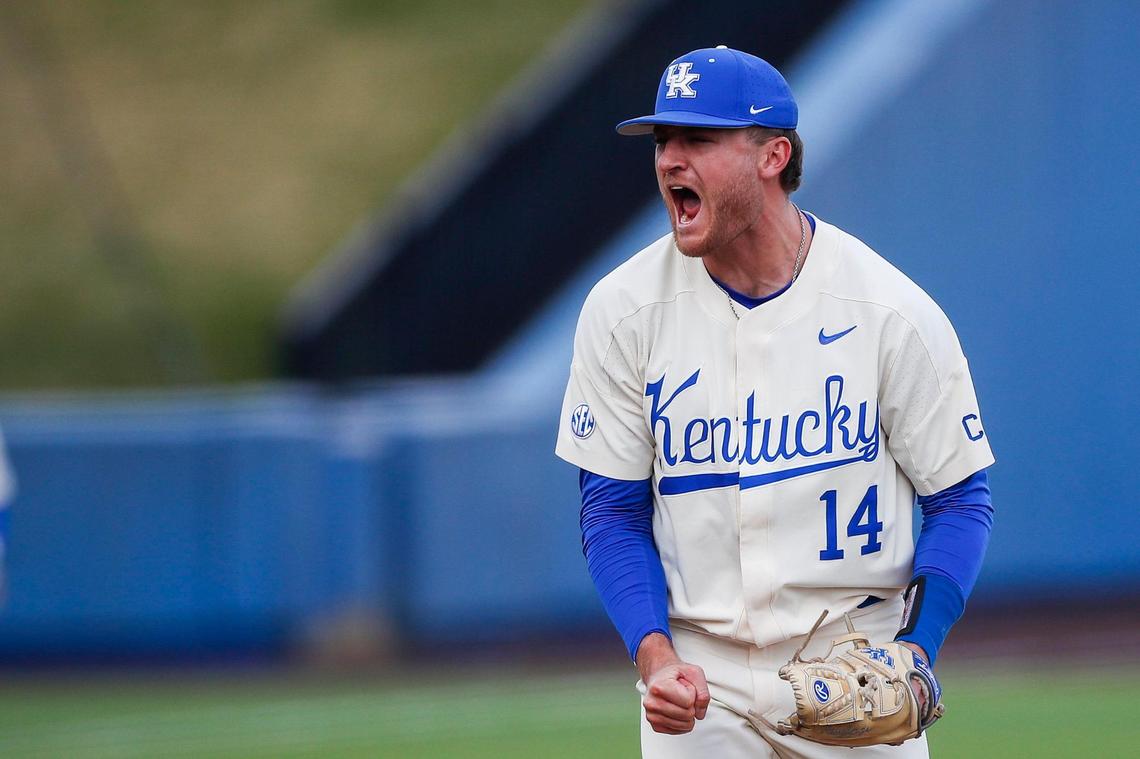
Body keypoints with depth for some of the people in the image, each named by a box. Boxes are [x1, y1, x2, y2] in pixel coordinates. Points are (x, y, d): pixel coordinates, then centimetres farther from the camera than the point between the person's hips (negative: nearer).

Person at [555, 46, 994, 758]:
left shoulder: (892, 311, -7)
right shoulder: (622, 310, -3)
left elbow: (959, 499, 0)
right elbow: (613, 512, 2)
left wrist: (916, 650, -15)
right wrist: (656, 658, -13)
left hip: (855, 673, -1)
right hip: (698, 679, 1)